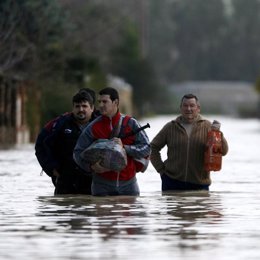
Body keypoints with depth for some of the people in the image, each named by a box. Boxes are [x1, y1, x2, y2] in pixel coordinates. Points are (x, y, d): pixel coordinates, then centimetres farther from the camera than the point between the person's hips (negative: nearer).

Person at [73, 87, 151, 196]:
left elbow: (146, 148, -2)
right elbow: (78, 152, 0)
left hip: (128, 183, 1)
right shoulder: (93, 127, 1)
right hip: (102, 185, -1)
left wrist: (124, 147, -17)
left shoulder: (131, 123, 2)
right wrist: (91, 166, -19)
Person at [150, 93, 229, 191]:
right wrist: (161, 169, 3)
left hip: (199, 184, 0)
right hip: (172, 182, 0)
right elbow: (153, 148, 13)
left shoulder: (207, 127, 3)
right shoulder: (170, 127, 5)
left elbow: (223, 151, -3)